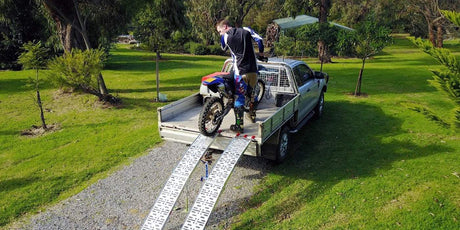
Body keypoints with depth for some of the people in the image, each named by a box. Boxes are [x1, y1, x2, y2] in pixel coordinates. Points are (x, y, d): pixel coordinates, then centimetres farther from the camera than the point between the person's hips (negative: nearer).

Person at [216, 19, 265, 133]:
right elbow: (259, 39, 0)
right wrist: (261, 52, 16)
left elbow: (224, 48, 16)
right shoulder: (246, 30, 6)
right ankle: (252, 115, 40)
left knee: (239, 97, 0)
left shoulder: (225, 36, -2)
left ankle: (239, 125, -1)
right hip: (253, 70, 5)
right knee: (250, 92, 25)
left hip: (240, 72, -4)